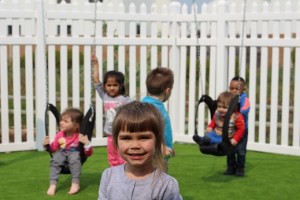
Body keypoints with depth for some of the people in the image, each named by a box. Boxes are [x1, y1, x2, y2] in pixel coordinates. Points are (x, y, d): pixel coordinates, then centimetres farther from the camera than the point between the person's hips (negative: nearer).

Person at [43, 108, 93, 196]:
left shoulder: (80, 136, -18)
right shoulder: (60, 135, -6)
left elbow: (88, 153, -16)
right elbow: (53, 148, 8)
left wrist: (87, 143, -34)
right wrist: (47, 145, -12)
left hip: (74, 152, -3)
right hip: (62, 152, 4)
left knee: (74, 158, -37)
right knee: (55, 160, -27)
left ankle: (75, 184, -27)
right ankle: (53, 184, -20)